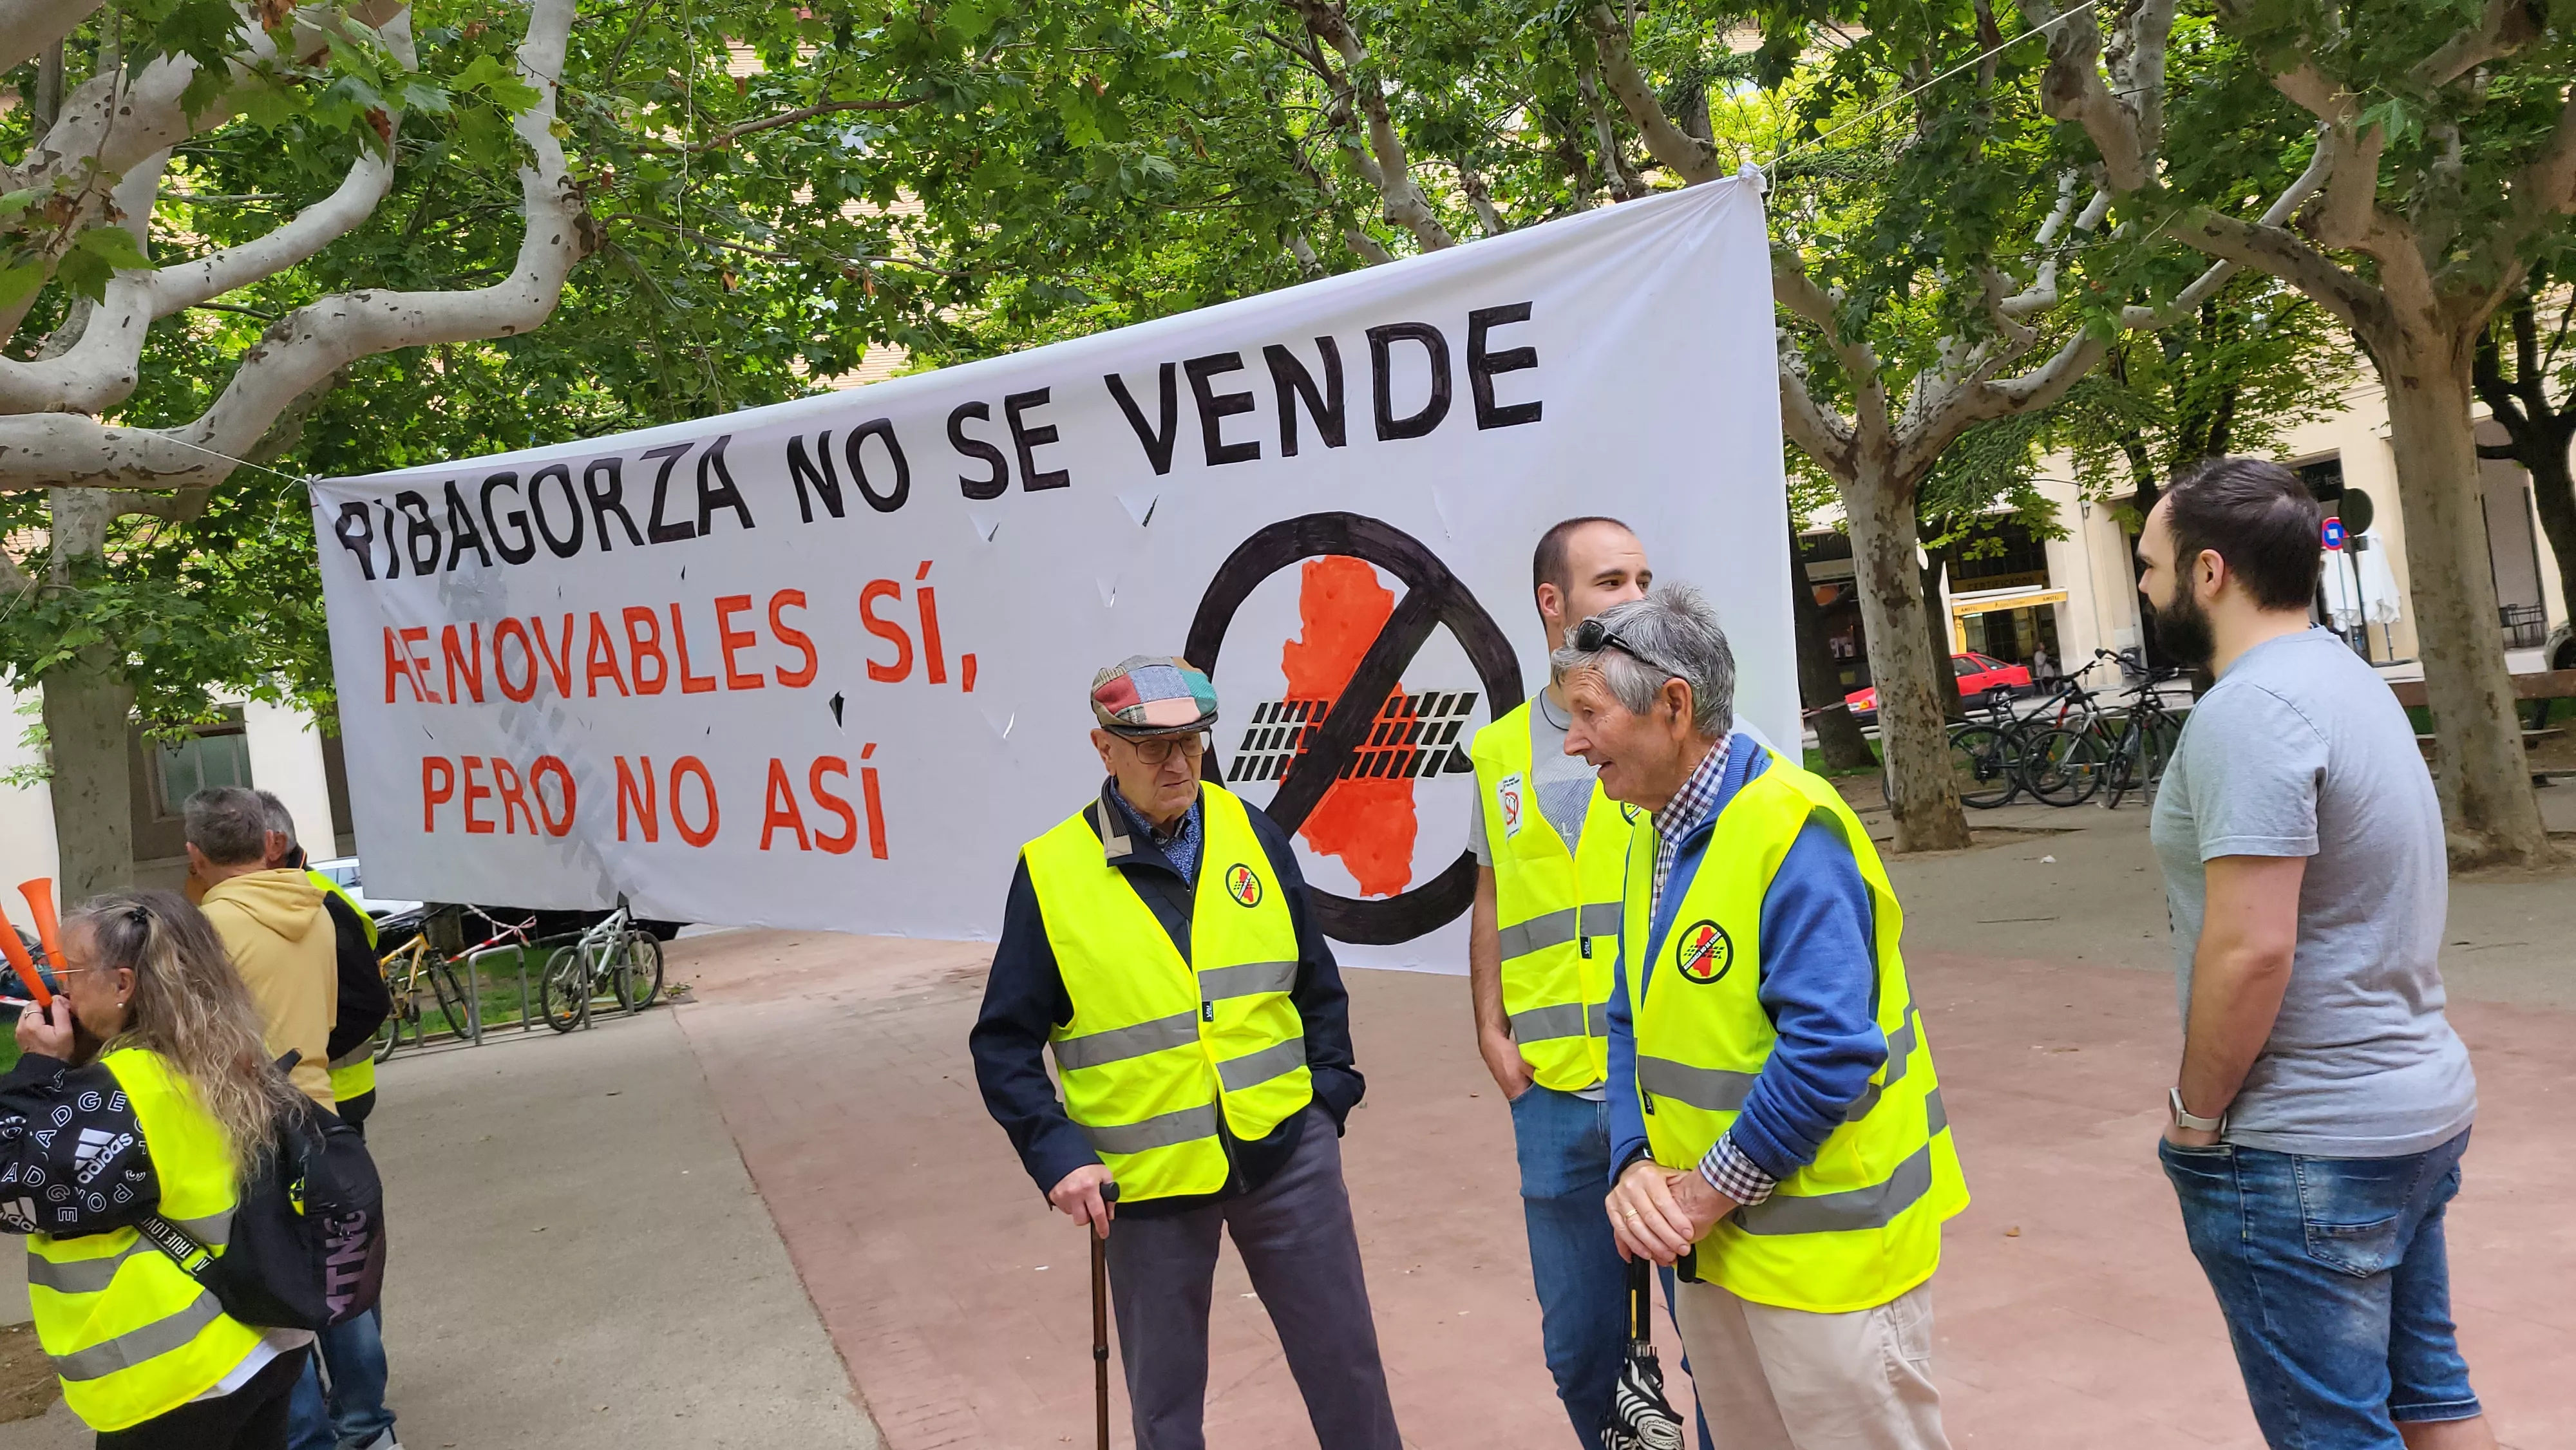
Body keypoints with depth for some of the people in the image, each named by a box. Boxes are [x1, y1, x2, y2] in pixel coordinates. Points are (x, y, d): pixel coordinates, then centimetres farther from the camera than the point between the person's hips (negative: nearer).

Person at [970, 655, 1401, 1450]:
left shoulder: (1250, 832, 1)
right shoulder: (1049, 873, -7)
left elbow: (1315, 975, 11)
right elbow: (1005, 1044, -3)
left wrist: (1332, 1083, 4)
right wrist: (1055, 1155, -12)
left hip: (1286, 1147, 2)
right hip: (1150, 1175, -2)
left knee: (1345, 1359, 11)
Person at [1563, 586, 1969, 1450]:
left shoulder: (1792, 829, -21)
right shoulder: (1651, 838, 7)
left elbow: (1830, 1047, -28)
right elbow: (1632, 1024, 9)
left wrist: (1710, 1191, -19)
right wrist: (1636, 1165, -7)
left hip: (1824, 1247, -8)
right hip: (1708, 1244, 8)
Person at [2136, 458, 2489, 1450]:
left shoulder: (2250, 710, -22)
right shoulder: (2344, 677, 10)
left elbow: (2250, 948, -28)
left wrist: (2197, 1112, -14)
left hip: (2306, 1149, -10)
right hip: (2419, 1107, 10)